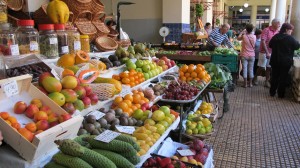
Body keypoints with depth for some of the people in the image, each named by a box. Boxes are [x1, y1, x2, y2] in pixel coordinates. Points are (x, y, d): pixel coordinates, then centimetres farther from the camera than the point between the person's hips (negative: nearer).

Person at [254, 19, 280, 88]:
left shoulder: (277, 32, 5)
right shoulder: (266, 30, -12)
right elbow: (263, 42, -16)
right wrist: (267, 52, -20)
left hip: (272, 53, 5)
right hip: (264, 52, -5)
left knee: (269, 67, 8)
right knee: (261, 67, 2)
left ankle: (267, 81, 17)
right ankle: (255, 78, 21)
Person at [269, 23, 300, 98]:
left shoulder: (275, 37, 0)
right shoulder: (290, 38, -13)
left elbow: (270, 45, 14)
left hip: (275, 61, 4)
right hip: (285, 61, -4)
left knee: (274, 76, 13)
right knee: (283, 77, 6)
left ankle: (272, 92, 19)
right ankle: (280, 94, 12)